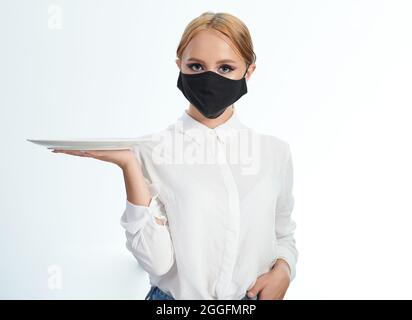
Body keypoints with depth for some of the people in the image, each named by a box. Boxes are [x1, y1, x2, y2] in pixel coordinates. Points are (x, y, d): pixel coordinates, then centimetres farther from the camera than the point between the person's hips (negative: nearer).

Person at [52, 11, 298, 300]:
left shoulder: (276, 151, -5)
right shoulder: (152, 150, -14)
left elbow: (284, 235, 6)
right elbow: (157, 261, -19)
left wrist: (283, 270, -13)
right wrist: (129, 165, -26)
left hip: (257, 295, 3)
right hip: (178, 295, -2)